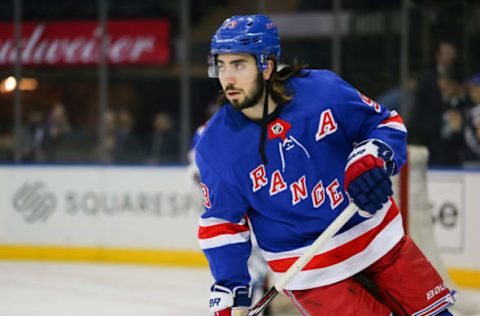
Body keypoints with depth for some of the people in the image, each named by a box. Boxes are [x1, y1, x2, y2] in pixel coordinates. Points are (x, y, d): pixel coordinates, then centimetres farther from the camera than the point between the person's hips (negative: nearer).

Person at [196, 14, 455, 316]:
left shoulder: (324, 90, -15)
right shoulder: (216, 147, -12)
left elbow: (387, 123, -1)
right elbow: (221, 223, -3)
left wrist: (373, 158, -22)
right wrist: (229, 290, -10)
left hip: (377, 234, 2)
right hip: (309, 271, -2)